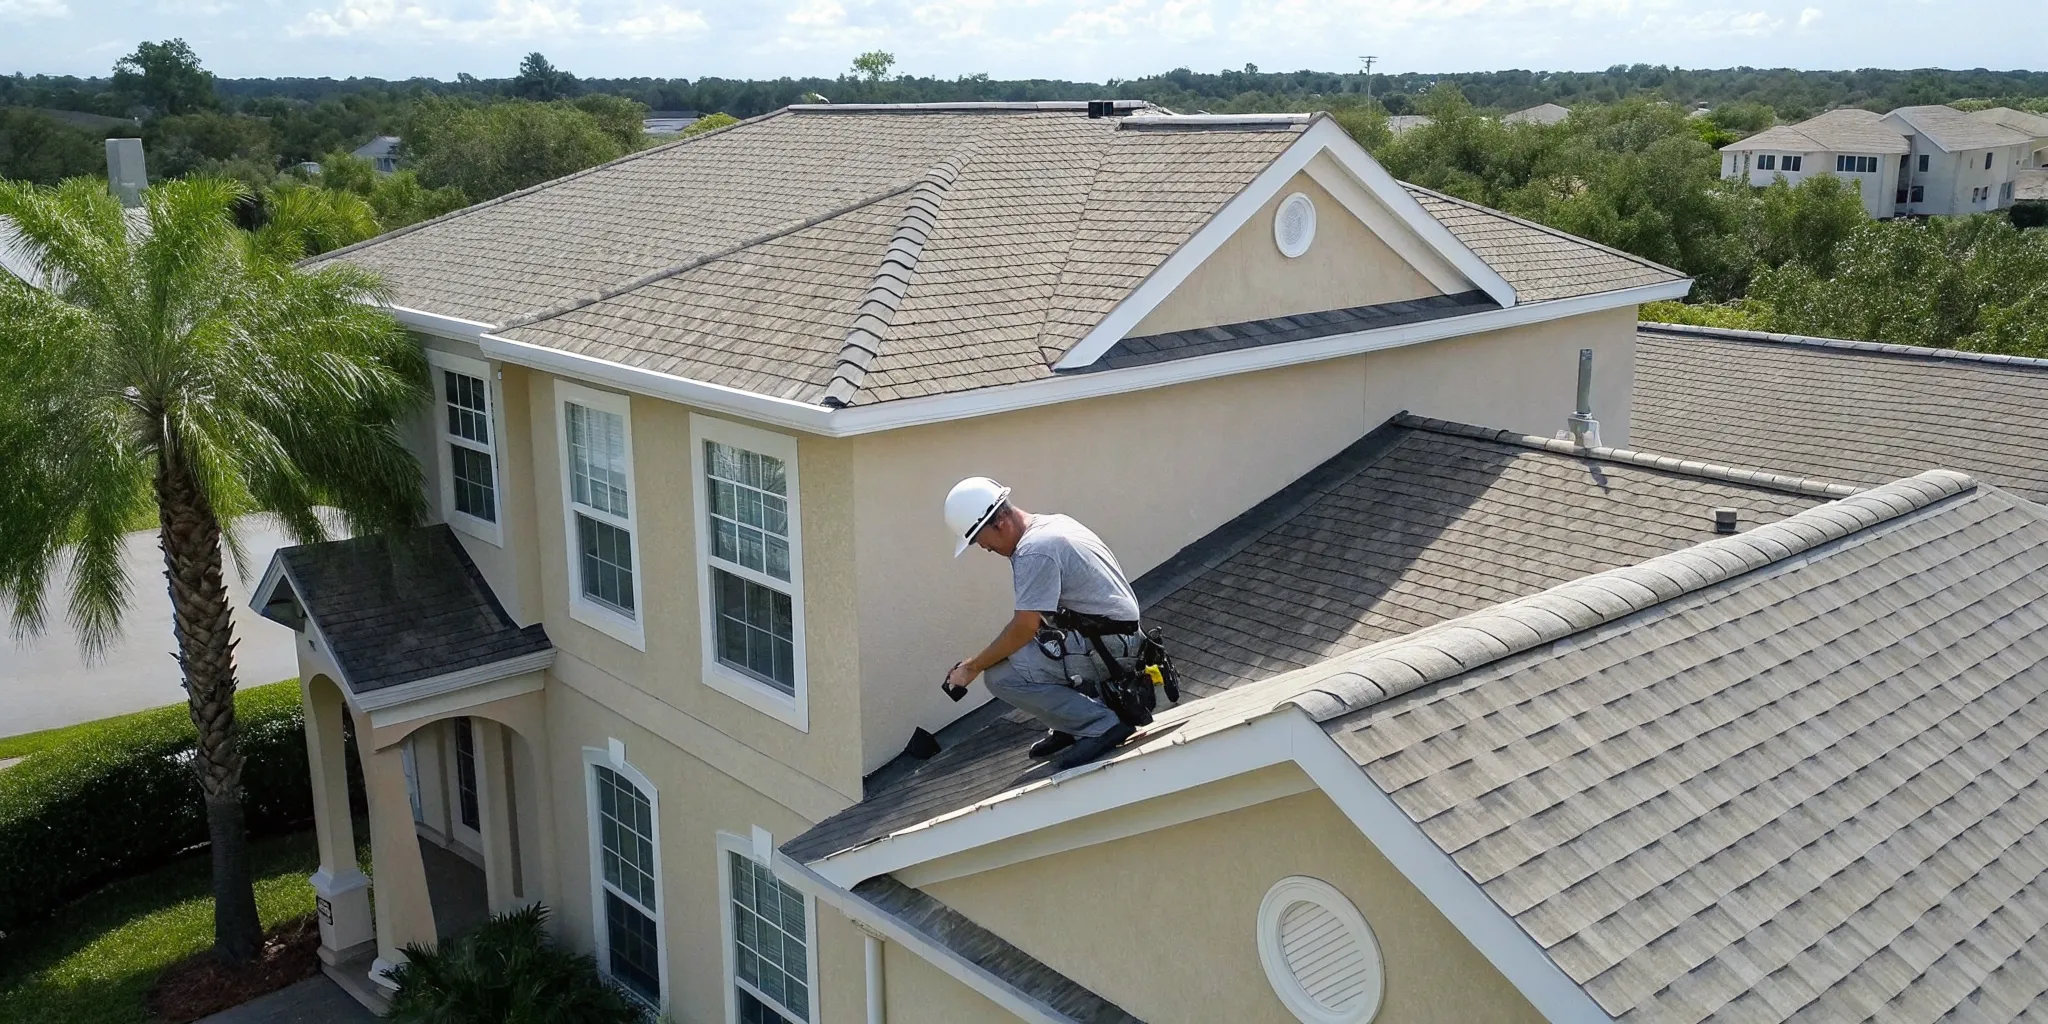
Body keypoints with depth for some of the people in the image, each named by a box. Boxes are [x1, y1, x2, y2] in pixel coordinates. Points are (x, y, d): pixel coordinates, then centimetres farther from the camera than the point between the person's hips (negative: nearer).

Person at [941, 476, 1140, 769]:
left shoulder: (1035, 550, -19)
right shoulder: (1052, 523, 13)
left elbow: (1025, 627, -22)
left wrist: (972, 667, -11)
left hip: (1106, 643, -11)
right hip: (1118, 635, 11)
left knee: (1001, 676, -16)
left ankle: (1101, 724, -10)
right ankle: (1070, 725, 17)